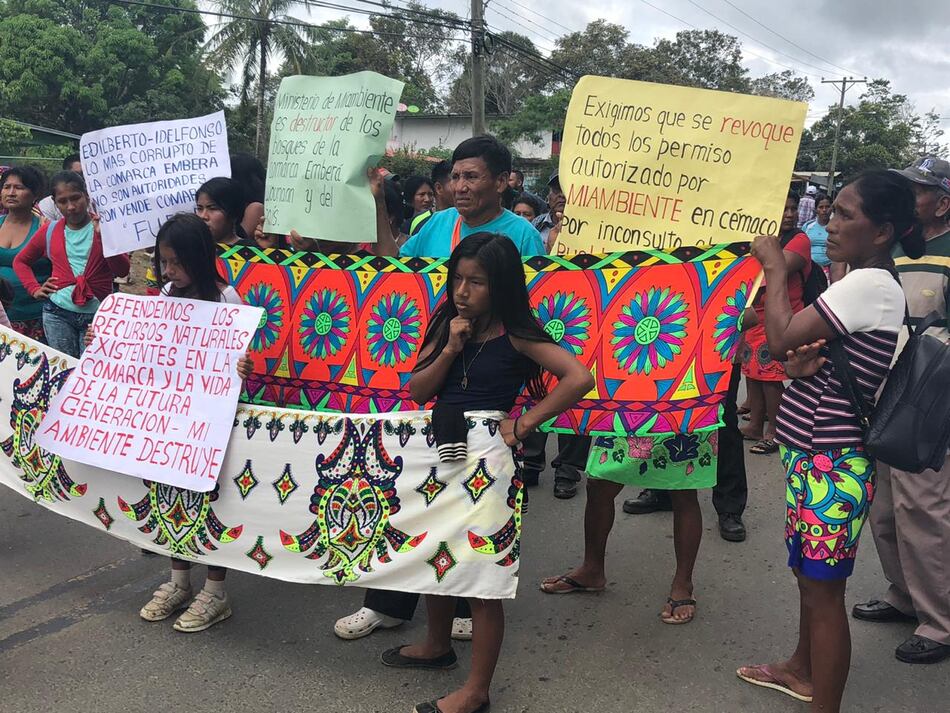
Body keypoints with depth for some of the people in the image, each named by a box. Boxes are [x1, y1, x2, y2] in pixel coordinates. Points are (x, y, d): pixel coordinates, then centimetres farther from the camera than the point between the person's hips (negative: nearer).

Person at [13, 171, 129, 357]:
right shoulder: (49, 232, 8)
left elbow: (122, 271, -8)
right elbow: (20, 261, 22)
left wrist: (103, 235, -18)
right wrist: (35, 289, 7)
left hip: (98, 313, -2)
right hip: (58, 313, 2)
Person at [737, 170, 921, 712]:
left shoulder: (869, 284, -19)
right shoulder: (868, 284, 12)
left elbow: (781, 338, -22)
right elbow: (809, 353, 16)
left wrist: (775, 266, -8)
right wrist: (805, 362, -8)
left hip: (833, 464, -10)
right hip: (817, 455, 10)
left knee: (824, 588, -1)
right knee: (808, 572, 23)